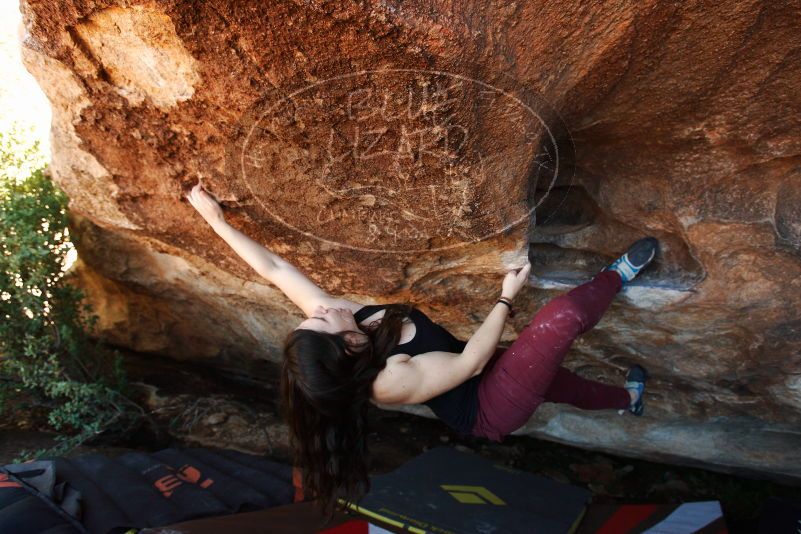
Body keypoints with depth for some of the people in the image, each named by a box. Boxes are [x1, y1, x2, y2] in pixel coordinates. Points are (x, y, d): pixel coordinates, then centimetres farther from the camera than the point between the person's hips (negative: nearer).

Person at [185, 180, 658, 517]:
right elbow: (472, 361, -27)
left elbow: (275, 269, -14)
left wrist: (218, 221, -13)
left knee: (552, 375, 29)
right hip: (493, 406, -8)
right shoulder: (390, 378, -36)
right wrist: (506, 299, -19)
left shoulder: (328, 322, -17)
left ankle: (626, 397, 57)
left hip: (476, 395, 8)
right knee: (564, 312, -15)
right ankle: (616, 278, 19)